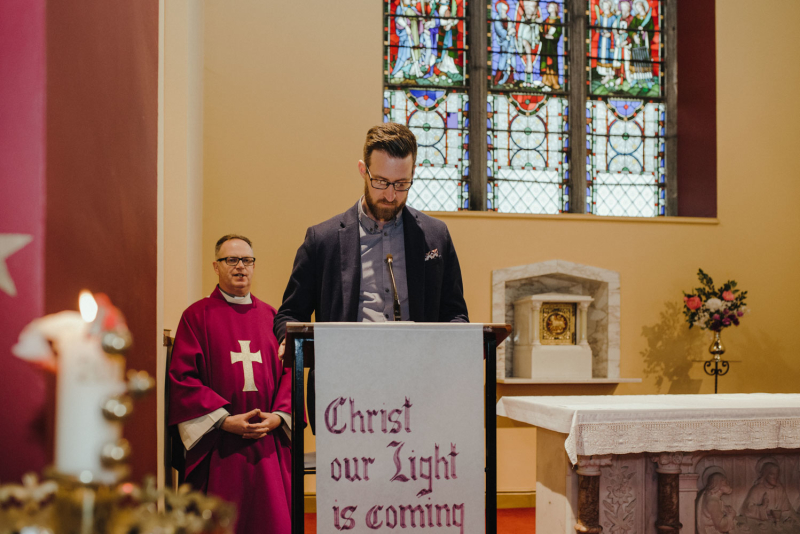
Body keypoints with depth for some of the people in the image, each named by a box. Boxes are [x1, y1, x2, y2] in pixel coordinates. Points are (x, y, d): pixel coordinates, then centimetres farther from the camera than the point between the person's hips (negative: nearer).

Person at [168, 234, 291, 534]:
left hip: (268, 442, 3)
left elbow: (289, 371, 10)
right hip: (218, 445, -3)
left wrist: (278, 416, -6)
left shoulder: (270, 316, 13)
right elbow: (183, 377, -5)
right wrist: (225, 420, -12)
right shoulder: (197, 315, 2)